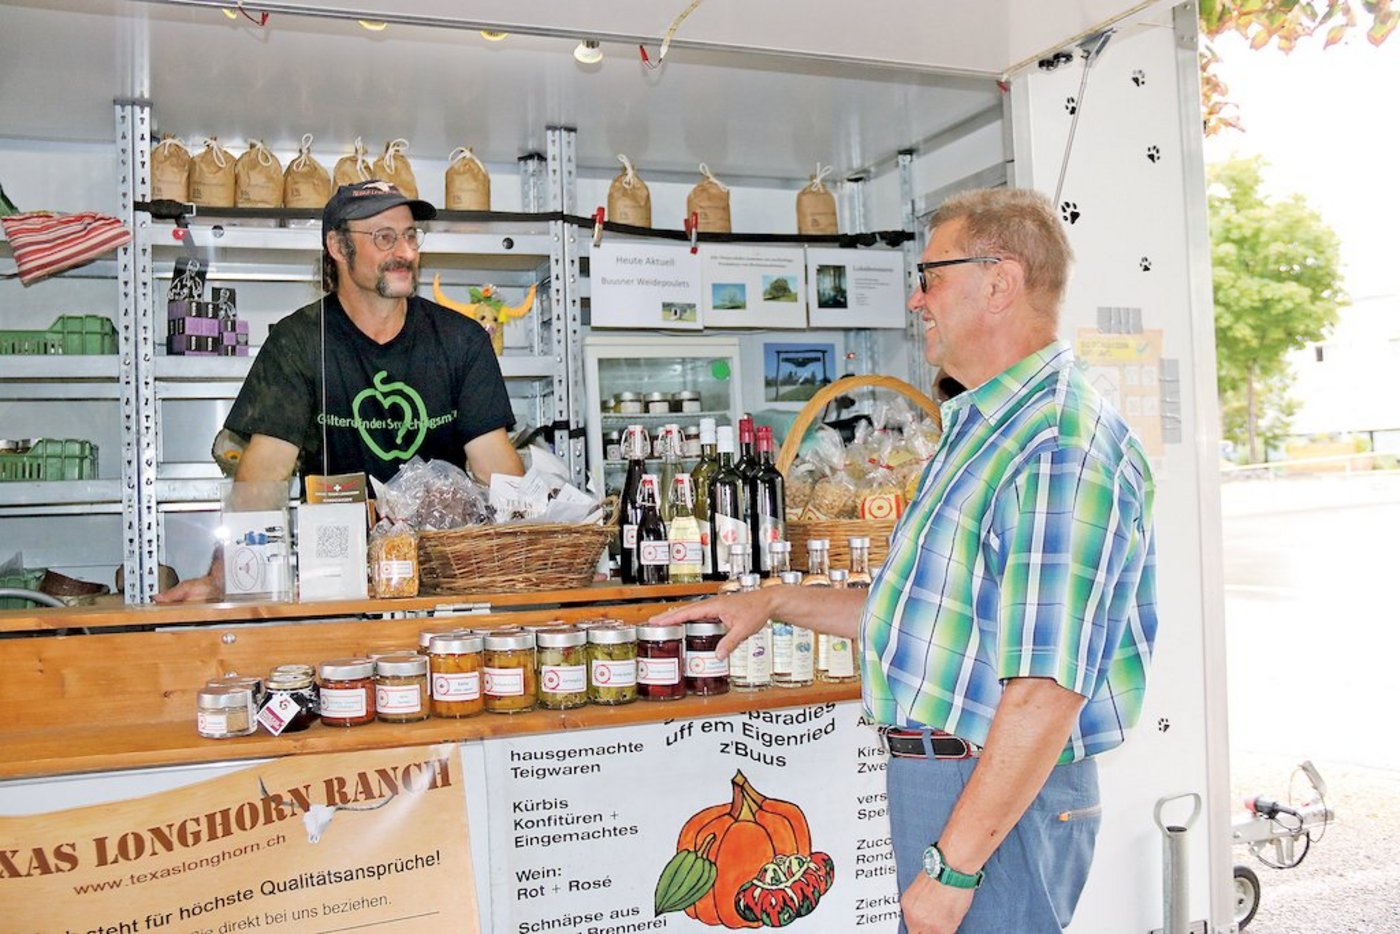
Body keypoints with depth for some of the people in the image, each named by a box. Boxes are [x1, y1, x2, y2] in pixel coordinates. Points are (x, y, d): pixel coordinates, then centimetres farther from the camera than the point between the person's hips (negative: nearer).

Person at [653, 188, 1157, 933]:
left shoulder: (1059, 449, -21)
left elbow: (1047, 692, -25)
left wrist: (952, 866, -23)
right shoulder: (980, 428, 14)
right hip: (933, 778, 10)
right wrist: (775, 602, 18)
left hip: (1000, 801, -10)